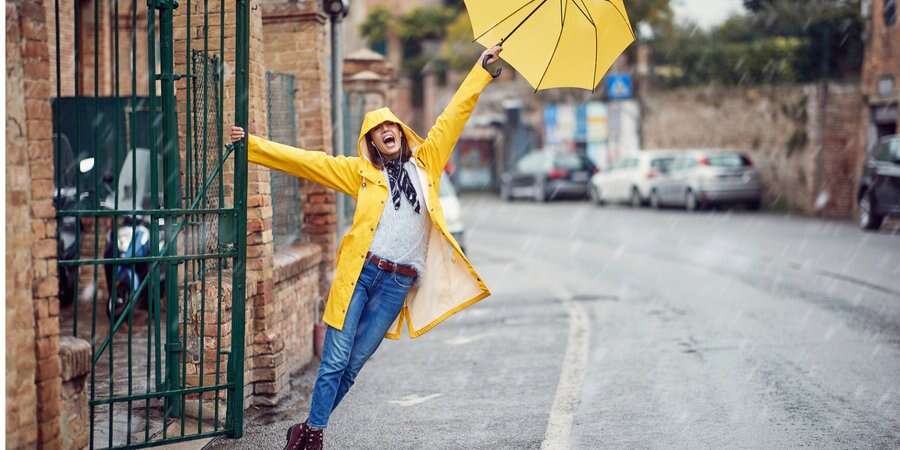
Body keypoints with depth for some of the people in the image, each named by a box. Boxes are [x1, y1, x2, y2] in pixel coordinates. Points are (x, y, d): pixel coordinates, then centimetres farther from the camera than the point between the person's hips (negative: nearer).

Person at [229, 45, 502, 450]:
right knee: (335, 361, -4)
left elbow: (453, 117, 17)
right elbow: (304, 161, 8)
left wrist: (481, 71, 20)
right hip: (359, 272, -1)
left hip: (397, 282, 2)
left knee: (353, 364, 5)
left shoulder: (424, 162, 15)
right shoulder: (361, 172, 10)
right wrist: (253, 144, 3)